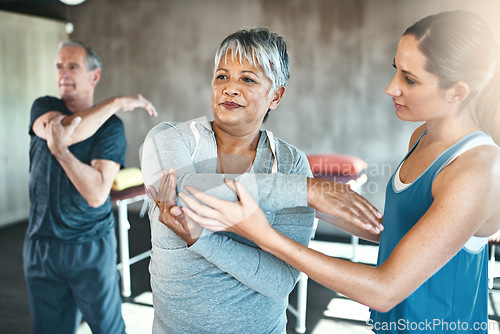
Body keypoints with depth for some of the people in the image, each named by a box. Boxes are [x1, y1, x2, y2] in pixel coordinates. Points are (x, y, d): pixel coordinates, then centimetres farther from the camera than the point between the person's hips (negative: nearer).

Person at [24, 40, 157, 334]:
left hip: (92, 247, -3)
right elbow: (66, 130, -23)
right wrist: (117, 102, -20)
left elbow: (97, 194, -20)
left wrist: (60, 150, -27)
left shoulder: (111, 126, -9)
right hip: (42, 244, 3)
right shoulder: (43, 107, 3)